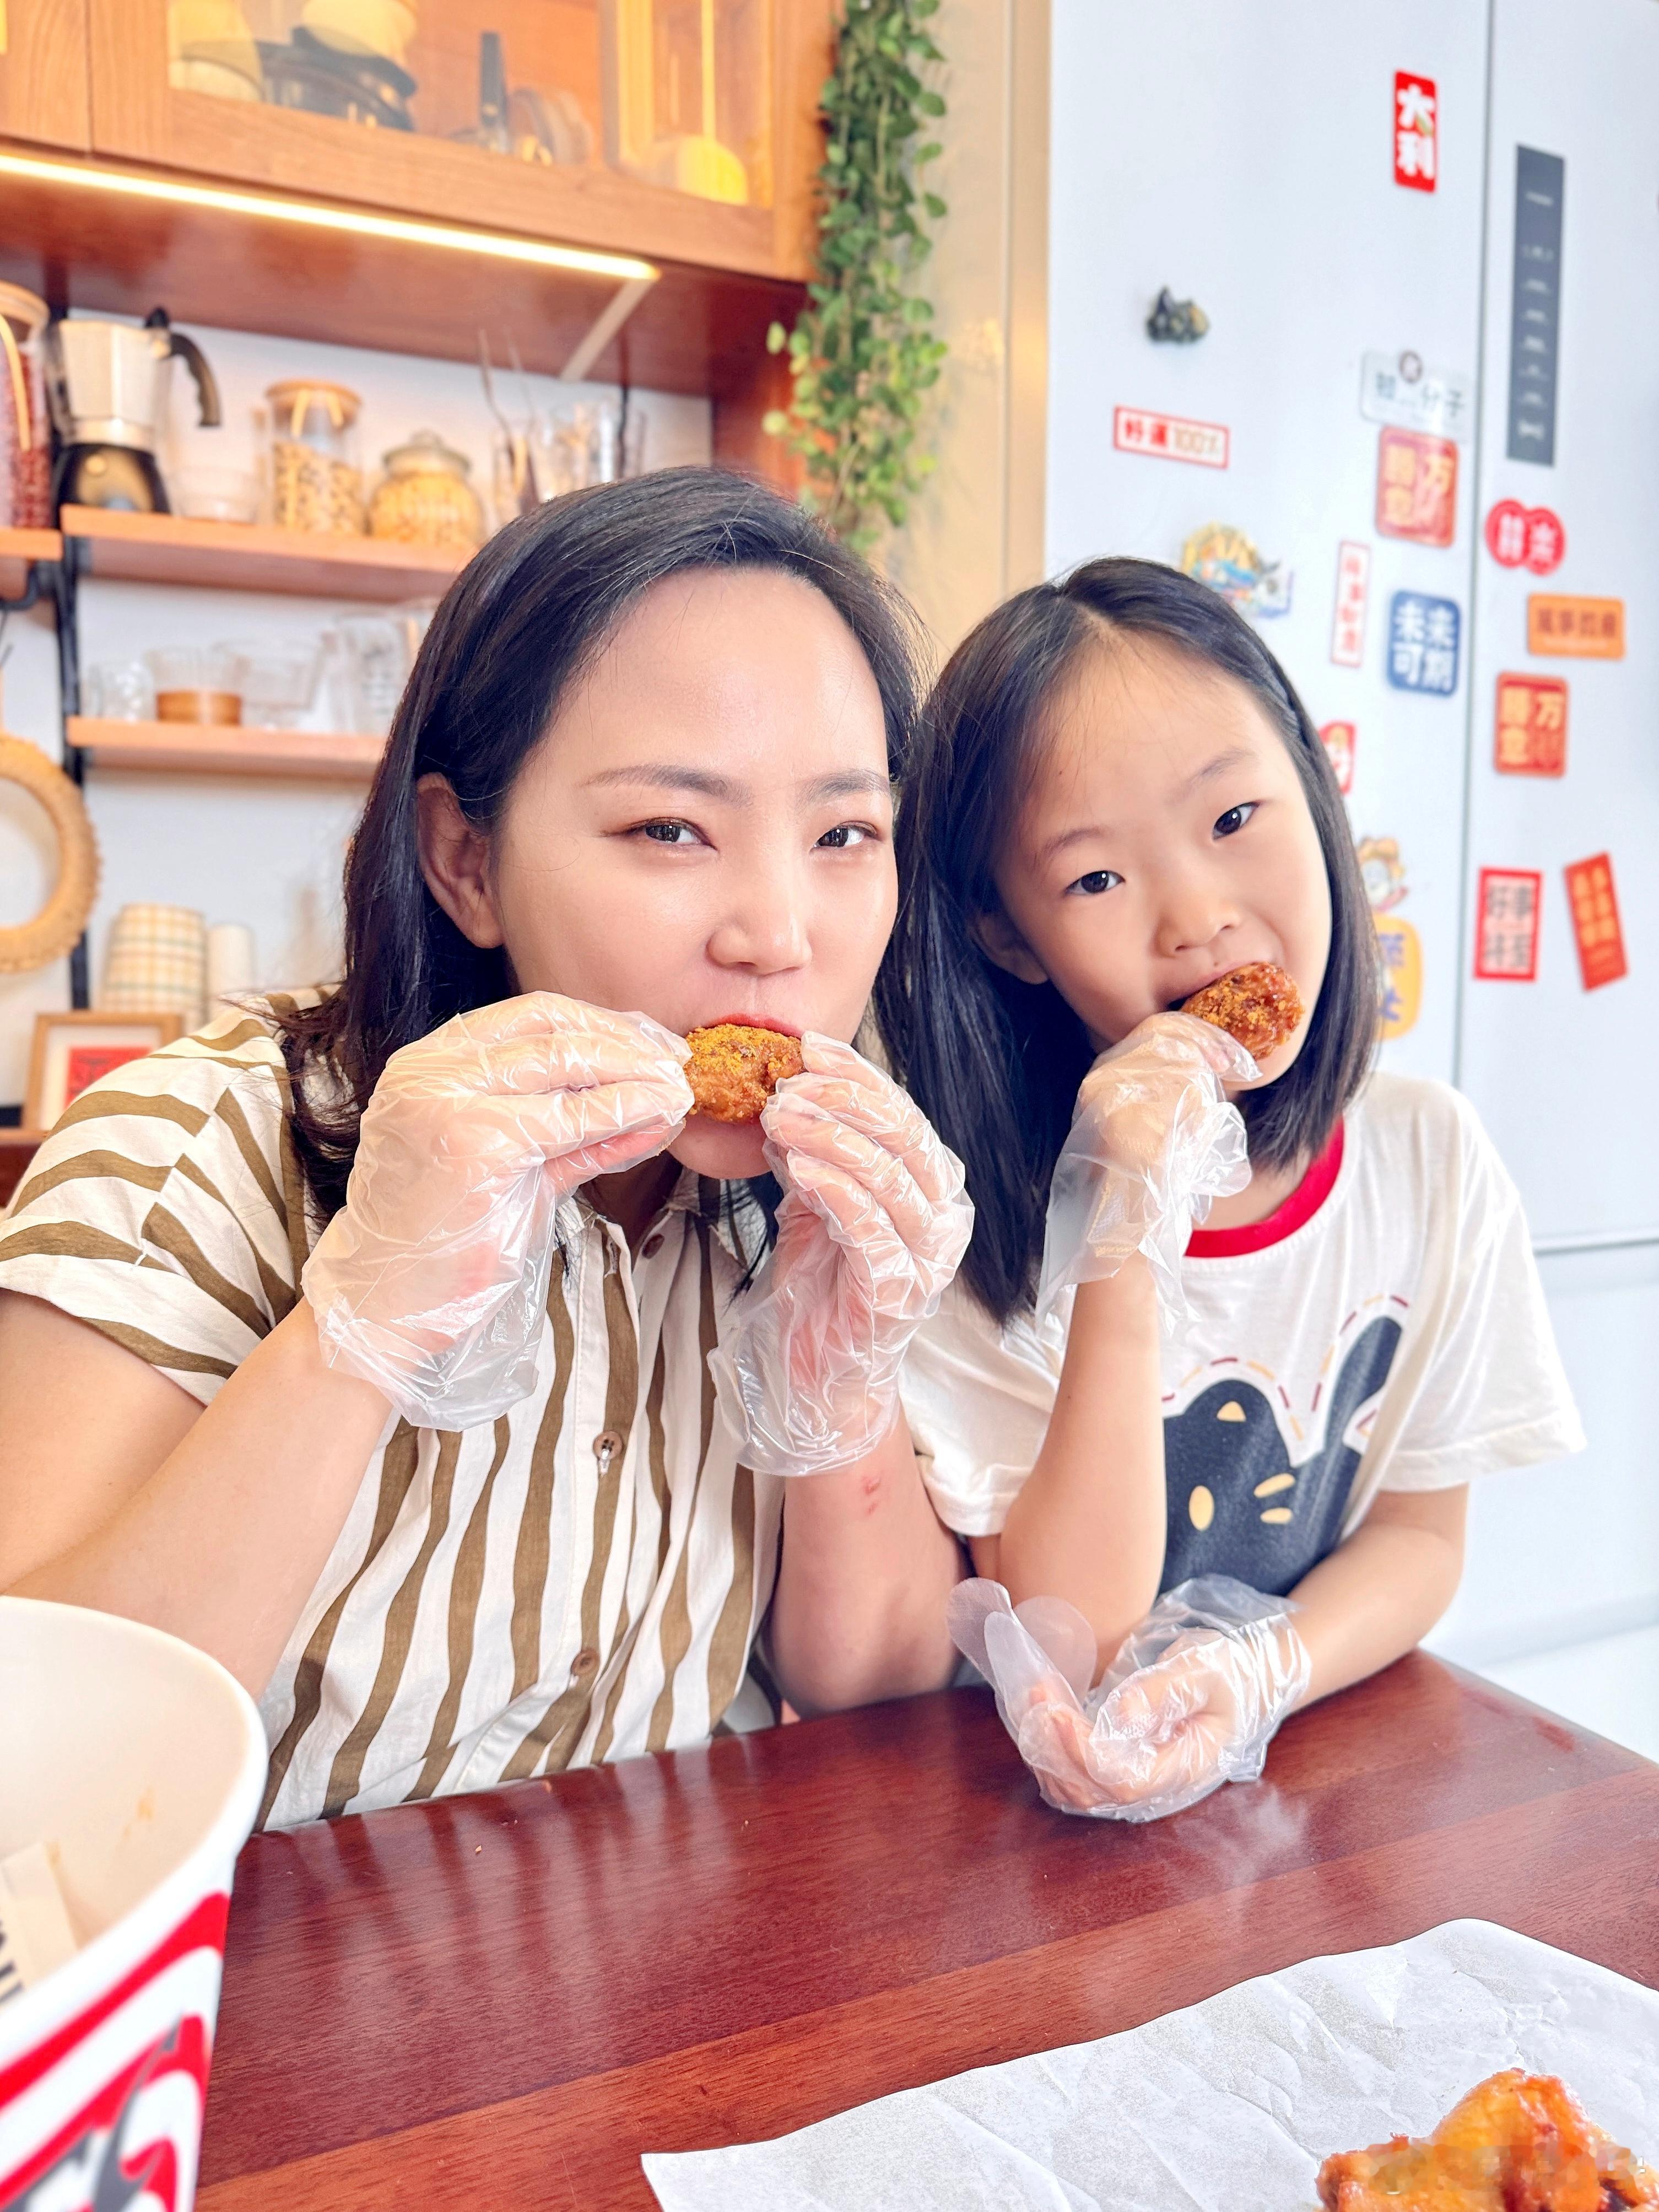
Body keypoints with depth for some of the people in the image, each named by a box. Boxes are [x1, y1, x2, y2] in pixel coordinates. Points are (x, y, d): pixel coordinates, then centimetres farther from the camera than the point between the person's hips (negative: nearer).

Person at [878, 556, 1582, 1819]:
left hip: (1319, 1759, 3)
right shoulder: (993, 1220, -16)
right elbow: (1070, 1632, -18)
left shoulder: (1428, 1159, -6)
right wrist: (1128, 1249, -28)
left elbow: (1419, 1535, 1)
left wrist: (1257, 1675, -19)